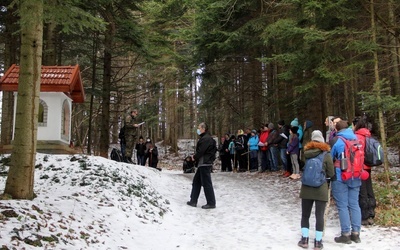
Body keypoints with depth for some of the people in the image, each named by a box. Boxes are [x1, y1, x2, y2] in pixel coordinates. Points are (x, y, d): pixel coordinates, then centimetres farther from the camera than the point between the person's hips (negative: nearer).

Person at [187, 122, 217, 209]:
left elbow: (201, 151, -21)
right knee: (196, 181, 15)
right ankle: (193, 201, 22)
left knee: (206, 183, -5)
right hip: (202, 164, 11)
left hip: (205, 164, -11)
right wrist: (195, 157, 7)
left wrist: (194, 157, -4)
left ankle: (211, 203, 3)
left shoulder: (206, 139, -17)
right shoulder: (204, 138, 17)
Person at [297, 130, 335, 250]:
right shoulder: (326, 155, -7)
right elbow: (331, 173, -2)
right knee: (319, 216, 4)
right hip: (321, 189, -2)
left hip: (306, 189, 2)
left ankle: (304, 240, 14)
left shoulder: (305, 153, 0)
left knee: (305, 215, 13)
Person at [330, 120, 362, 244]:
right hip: (355, 177, 5)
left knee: (342, 206, 2)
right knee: (354, 204, 10)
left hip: (340, 177, -5)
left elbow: (330, 158, 1)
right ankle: (356, 233, 14)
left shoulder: (337, 141, -8)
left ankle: (346, 234, 4)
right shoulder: (356, 139, 5)